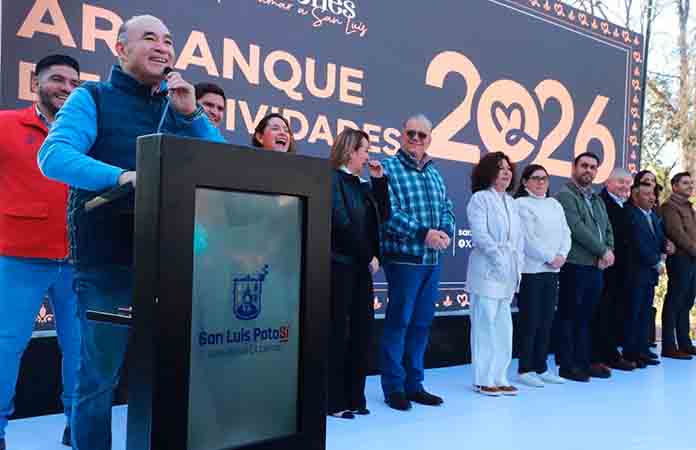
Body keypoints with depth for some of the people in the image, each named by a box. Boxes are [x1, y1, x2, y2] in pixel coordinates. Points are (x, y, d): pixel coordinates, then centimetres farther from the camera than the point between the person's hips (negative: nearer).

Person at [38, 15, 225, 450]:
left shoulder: (177, 105, 15)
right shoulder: (92, 99, 1)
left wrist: (192, 113, -5)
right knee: (99, 374, 3)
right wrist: (121, 176, -29)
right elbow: (54, 155, -14)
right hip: (108, 262, -4)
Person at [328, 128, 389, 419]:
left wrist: (379, 179, 6)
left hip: (360, 267, 8)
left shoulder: (361, 185, 17)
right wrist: (369, 256, -9)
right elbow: (342, 224, -14)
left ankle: (354, 397, 16)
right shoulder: (333, 179, -7)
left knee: (362, 330, 7)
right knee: (339, 332, -3)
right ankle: (334, 401, 6)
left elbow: (382, 216, 13)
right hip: (340, 266, -8)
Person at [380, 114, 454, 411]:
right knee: (398, 322, -2)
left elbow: (447, 209, 15)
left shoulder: (435, 174, 17)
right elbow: (389, 212, -15)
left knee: (422, 323, 11)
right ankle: (393, 387, 8)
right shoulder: (388, 168, -4)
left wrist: (446, 231, -7)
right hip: (403, 258, -7)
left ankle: (414, 384, 22)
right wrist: (423, 233, -21)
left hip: (432, 260, 7)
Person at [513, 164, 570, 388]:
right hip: (530, 270, -6)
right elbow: (528, 239, -12)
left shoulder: (554, 204, 17)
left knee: (546, 321, 9)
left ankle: (541, 368, 17)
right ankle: (525, 369, 5)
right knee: (529, 321, -3)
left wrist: (562, 255, -5)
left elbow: (565, 233, 11)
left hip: (552, 271, 7)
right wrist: (550, 257, -12)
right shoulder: (521, 204, -4)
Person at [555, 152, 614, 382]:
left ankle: (583, 362, 19)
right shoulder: (565, 195, -6)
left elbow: (608, 229, 17)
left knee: (586, 317, 12)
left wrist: (609, 251, -2)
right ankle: (567, 365, 4)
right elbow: (577, 229, -15)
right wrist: (603, 251, -12)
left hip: (596, 267, 8)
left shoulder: (597, 199, 20)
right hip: (575, 266, -7)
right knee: (569, 316, -2)